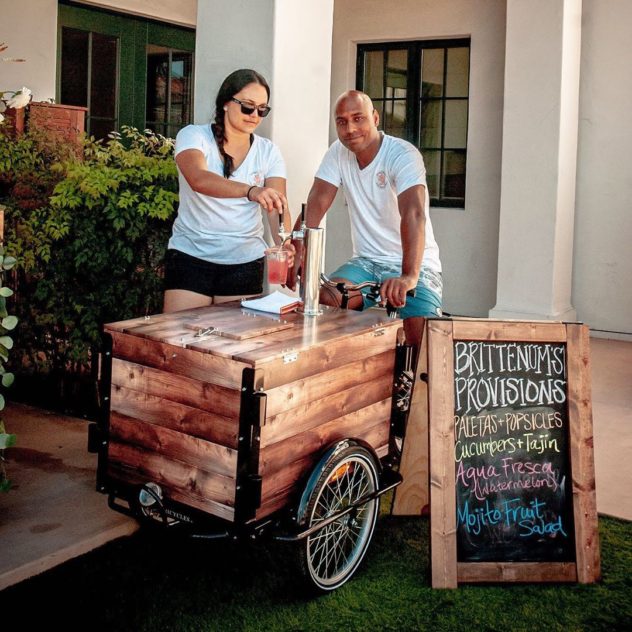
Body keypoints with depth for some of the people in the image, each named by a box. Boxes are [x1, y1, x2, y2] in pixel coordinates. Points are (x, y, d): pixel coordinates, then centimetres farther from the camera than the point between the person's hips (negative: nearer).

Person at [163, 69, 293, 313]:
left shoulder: (268, 152, 3)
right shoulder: (193, 136, -6)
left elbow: (277, 207, -8)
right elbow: (198, 179, -27)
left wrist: (284, 244, -29)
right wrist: (250, 190, -44)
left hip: (246, 260, 3)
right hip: (191, 256, -2)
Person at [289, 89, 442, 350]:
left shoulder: (403, 155, -17)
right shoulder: (338, 153, 1)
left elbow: (413, 214, -32)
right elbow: (316, 204, -6)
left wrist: (409, 276, -47)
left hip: (415, 265, -4)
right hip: (366, 262, 5)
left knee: (423, 337, -29)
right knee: (323, 302, -24)